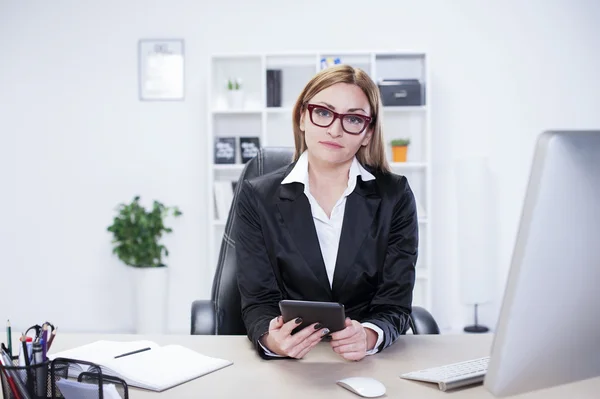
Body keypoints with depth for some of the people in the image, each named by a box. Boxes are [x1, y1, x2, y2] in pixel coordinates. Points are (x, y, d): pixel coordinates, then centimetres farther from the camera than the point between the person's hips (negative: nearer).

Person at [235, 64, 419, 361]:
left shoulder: (395, 197, 2)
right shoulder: (257, 197, 2)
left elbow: (394, 304, -1)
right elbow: (258, 302, -2)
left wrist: (368, 336, -23)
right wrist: (271, 339, -24)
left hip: (371, 364, 0)